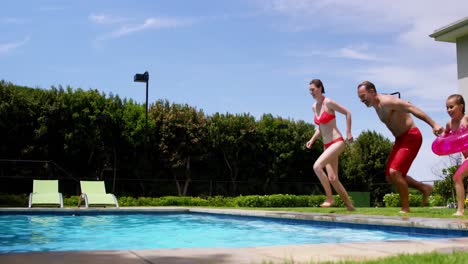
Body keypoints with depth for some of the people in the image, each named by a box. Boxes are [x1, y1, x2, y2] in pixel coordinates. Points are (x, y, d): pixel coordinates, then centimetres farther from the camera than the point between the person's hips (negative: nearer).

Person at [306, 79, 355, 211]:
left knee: (317, 166, -24)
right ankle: (350, 205, 15)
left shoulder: (328, 103, -12)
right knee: (332, 179, 4)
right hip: (327, 145, 8)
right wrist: (312, 140, 9)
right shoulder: (314, 107, 11)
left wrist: (348, 133, -9)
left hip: (337, 142, -8)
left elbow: (347, 113, -6)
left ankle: (329, 198, -12)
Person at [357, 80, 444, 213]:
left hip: (411, 137, -10)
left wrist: (433, 124, -36)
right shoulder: (376, 106, 8)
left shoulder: (387, 102, -20)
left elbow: (412, 108, -28)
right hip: (400, 139, 10)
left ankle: (405, 208, -8)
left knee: (394, 172, -20)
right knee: (390, 176, 9)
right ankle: (424, 188, 24)